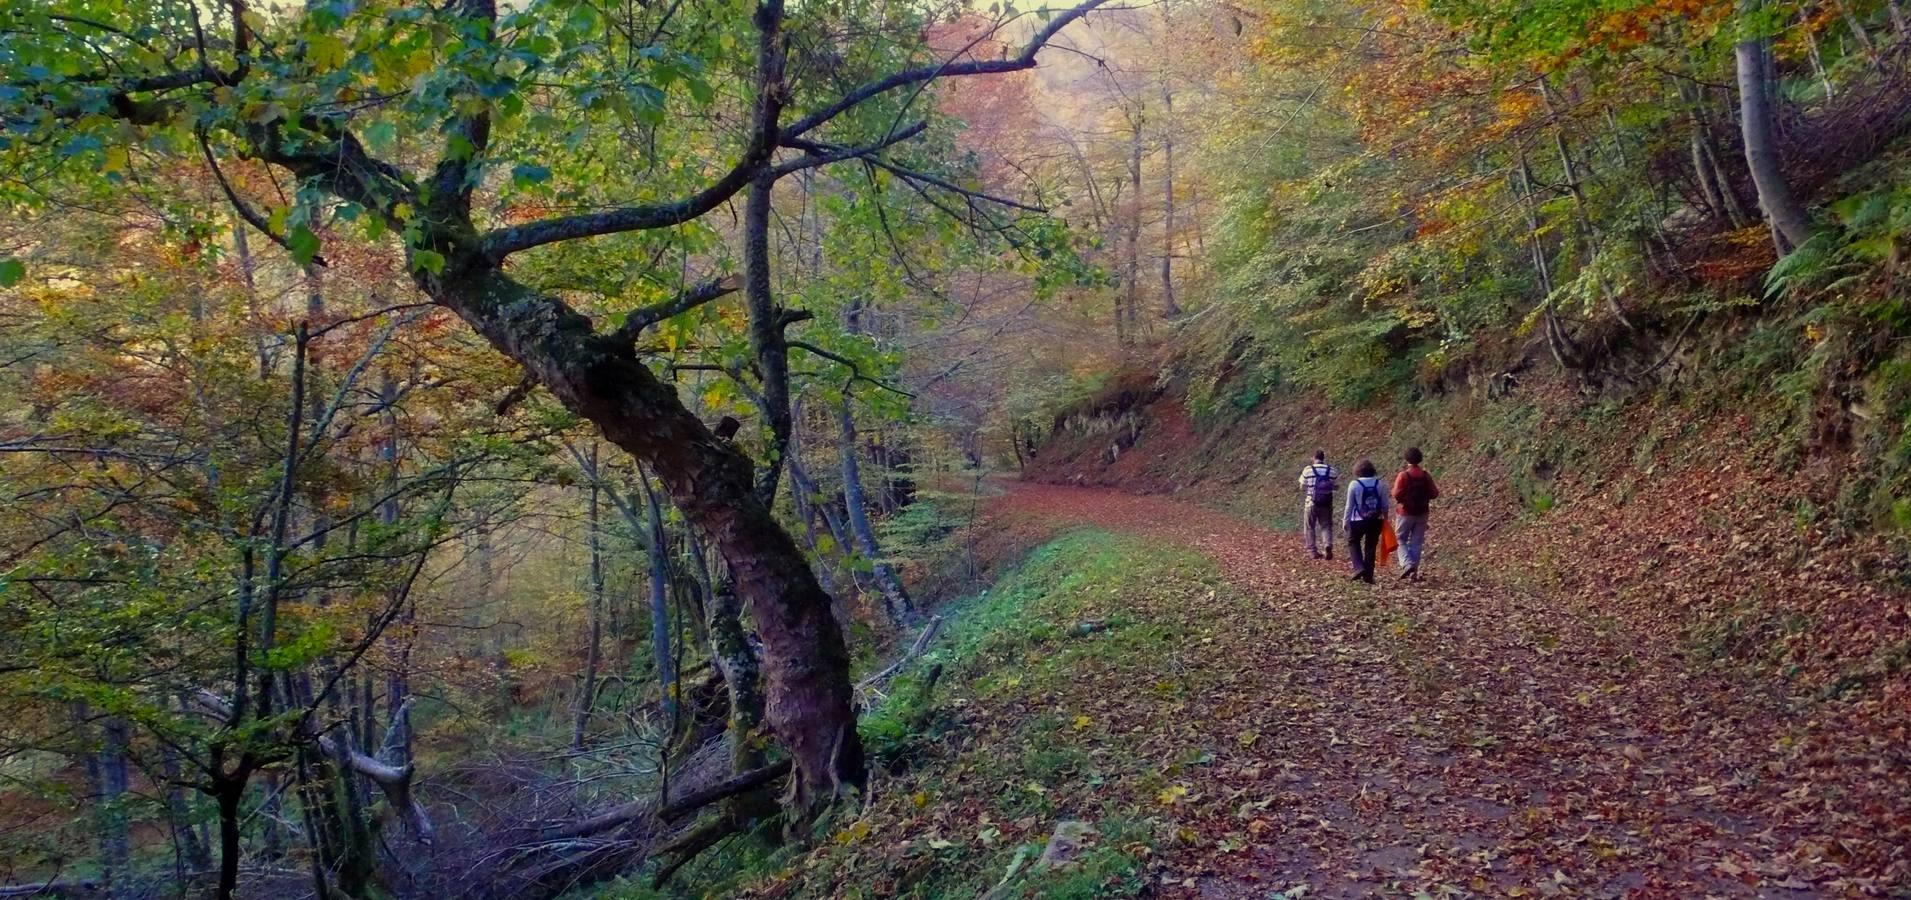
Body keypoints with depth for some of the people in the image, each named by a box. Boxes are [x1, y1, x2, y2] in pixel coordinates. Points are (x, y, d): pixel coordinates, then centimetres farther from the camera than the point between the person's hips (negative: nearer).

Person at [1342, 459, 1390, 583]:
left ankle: (1359, 568, -1)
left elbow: (1349, 506, -6)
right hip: (1376, 521, 3)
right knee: (1371, 547, 12)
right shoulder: (1379, 484, -1)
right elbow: (1385, 505, 3)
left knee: (1353, 542, 18)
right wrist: (1384, 519, 17)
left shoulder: (1354, 484, -9)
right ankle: (1368, 575, 13)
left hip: (1358, 521, -3)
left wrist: (1346, 521, 2)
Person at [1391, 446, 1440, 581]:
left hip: (1406, 513, -4)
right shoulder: (1426, 476, -1)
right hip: (1422, 514, 4)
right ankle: (1414, 573, 10)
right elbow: (1434, 493, 0)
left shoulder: (1403, 475, -13)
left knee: (1401, 540, 8)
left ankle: (1407, 564, -15)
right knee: (1416, 543, 10)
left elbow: (1397, 495, -18)